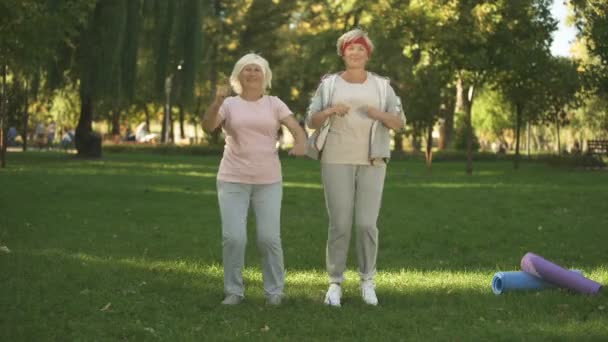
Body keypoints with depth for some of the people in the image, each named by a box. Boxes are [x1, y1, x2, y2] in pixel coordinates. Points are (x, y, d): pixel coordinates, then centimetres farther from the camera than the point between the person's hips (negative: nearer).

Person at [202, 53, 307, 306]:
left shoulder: (274, 104, 4)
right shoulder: (229, 104, 3)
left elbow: (297, 128, -8)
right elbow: (207, 126, -14)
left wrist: (301, 144, -31)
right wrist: (217, 101, -31)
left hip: (268, 181, 0)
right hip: (233, 180, 0)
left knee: (269, 238, -5)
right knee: (233, 237, -8)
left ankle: (274, 290, 11)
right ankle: (234, 291, 7)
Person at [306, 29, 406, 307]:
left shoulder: (381, 86, 8)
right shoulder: (329, 84, 6)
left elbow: (399, 124, 6)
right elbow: (311, 121, 5)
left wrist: (381, 115, -15)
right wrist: (330, 111, -15)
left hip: (372, 162, 1)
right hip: (336, 161, -1)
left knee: (367, 223, -4)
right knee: (339, 224, -3)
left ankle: (367, 281, 10)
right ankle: (335, 283, 6)